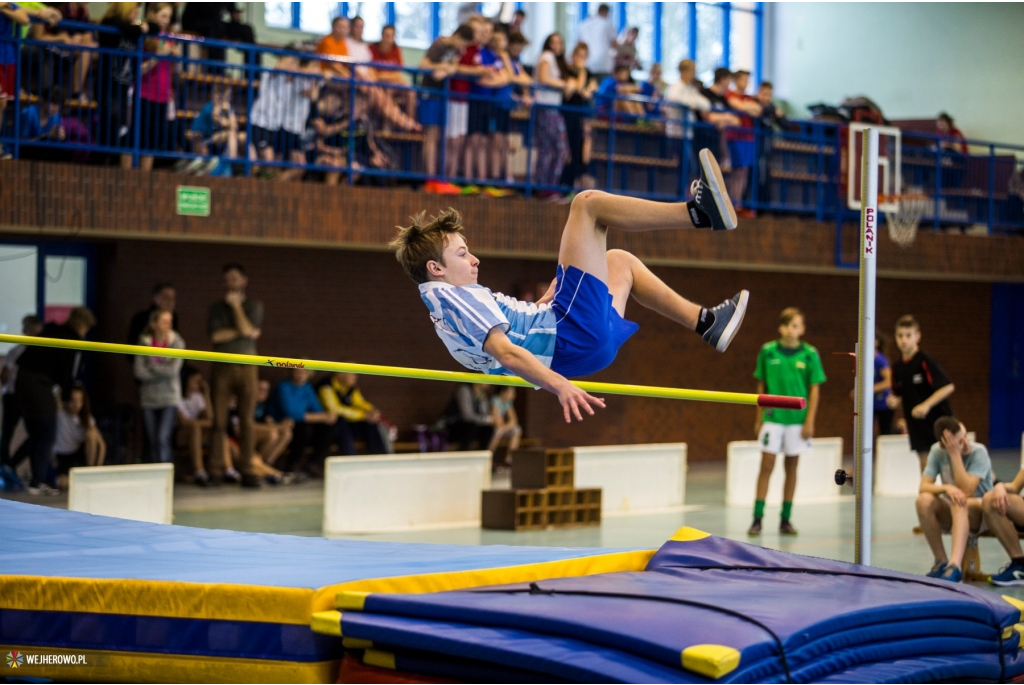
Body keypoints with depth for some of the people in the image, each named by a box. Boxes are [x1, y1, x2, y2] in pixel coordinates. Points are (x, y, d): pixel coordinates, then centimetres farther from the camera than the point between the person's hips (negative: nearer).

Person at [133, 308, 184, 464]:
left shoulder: (176, 342, -2)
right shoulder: (144, 343, 2)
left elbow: (173, 370, -11)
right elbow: (139, 372, -5)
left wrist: (152, 368, -5)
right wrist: (162, 371, -11)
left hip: (169, 399, -2)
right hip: (149, 398, 2)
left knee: (163, 438, -16)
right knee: (152, 442, 6)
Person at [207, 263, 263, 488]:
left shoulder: (254, 306, 10)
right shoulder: (216, 308, 12)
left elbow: (248, 329, -8)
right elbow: (215, 335, -4)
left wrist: (236, 305, -3)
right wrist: (243, 332, -5)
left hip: (246, 367, 0)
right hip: (223, 367, 0)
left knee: (247, 421, -2)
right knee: (219, 421, -5)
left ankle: (245, 470, 0)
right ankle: (215, 471, -5)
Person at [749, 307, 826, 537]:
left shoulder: (810, 354, -3)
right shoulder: (768, 351, -1)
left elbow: (815, 389, 0)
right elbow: (762, 386, 6)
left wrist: (810, 421, -5)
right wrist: (759, 418, 6)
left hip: (797, 420, 0)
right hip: (772, 418, 0)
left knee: (791, 468, 7)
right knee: (766, 467, -2)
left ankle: (786, 519, 15)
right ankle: (757, 518, 0)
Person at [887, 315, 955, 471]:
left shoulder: (926, 361, -14)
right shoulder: (897, 368, 6)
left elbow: (948, 387, -18)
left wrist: (926, 405, -25)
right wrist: (895, 401, -4)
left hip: (938, 422, -6)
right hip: (917, 425, 6)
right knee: (925, 464, 9)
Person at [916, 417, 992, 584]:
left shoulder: (978, 452, -16)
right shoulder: (937, 451, -7)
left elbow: (967, 490, -26)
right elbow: (924, 487, -13)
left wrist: (955, 454, -27)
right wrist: (946, 488, -33)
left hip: (979, 513, -4)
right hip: (952, 514, 4)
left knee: (959, 504, -38)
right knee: (924, 500, -27)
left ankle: (954, 566, -52)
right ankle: (941, 561, -17)